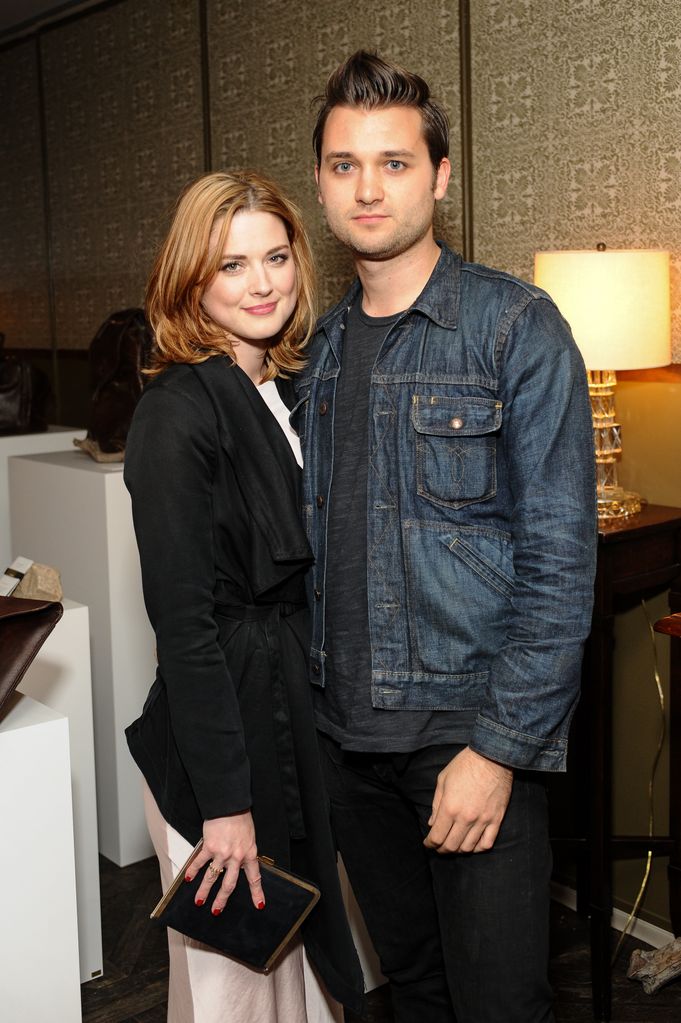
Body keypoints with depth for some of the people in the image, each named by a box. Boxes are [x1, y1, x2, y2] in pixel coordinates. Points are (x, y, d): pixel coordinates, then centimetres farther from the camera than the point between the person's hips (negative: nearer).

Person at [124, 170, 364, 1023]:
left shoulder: (293, 392, 8)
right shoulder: (177, 412, -17)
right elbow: (184, 620, -19)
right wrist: (225, 802, -18)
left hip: (304, 714, 7)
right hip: (221, 729, -7)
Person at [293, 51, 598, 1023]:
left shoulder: (515, 325, -10)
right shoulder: (317, 345, 9)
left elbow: (559, 558, -14)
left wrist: (499, 749, -17)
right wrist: (301, 699, 7)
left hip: (474, 726, -5)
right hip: (345, 727, 5)